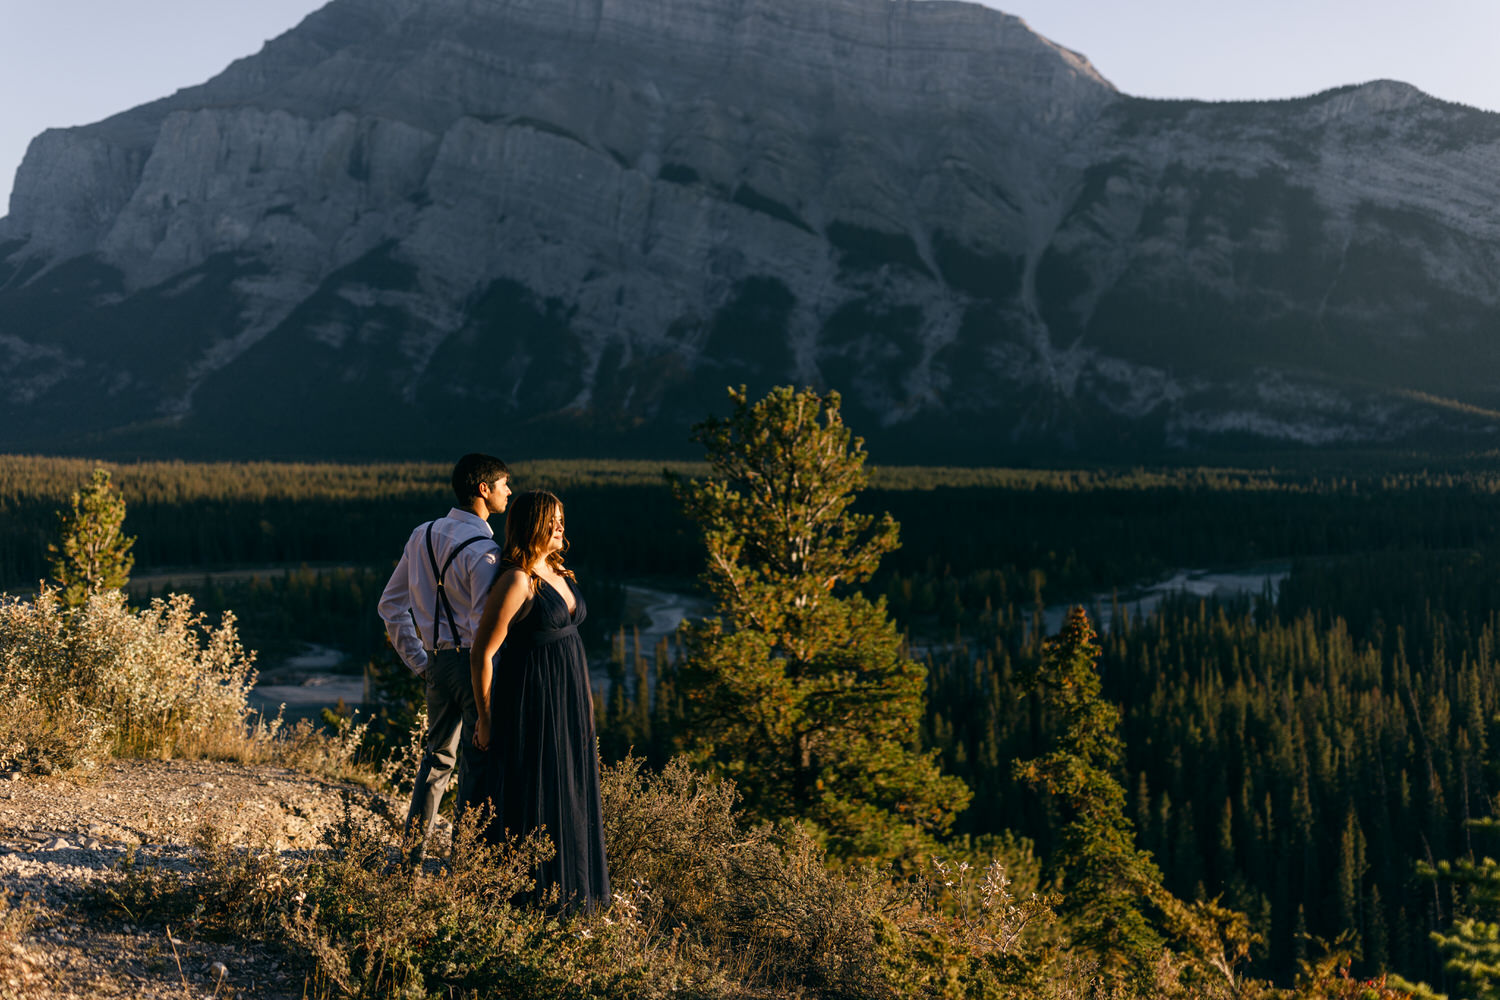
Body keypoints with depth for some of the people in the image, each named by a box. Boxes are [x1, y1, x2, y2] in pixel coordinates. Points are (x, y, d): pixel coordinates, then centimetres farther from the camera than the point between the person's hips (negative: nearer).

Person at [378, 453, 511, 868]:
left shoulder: (423, 535, 7)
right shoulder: (483, 551, -17)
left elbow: (391, 605, 14)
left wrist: (419, 661, 16)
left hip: (438, 661, 8)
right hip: (475, 664, -8)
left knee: (438, 757, 20)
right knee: (478, 765, 2)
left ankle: (411, 860, 25)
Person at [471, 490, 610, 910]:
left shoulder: (558, 571, 8)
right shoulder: (516, 581, -18)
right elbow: (481, 653, -16)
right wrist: (485, 718, -11)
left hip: (568, 700, 9)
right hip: (531, 702, -9)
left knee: (571, 795, 15)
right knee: (534, 799, 0)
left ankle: (569, 895, 28)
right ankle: (532, 894, 12)